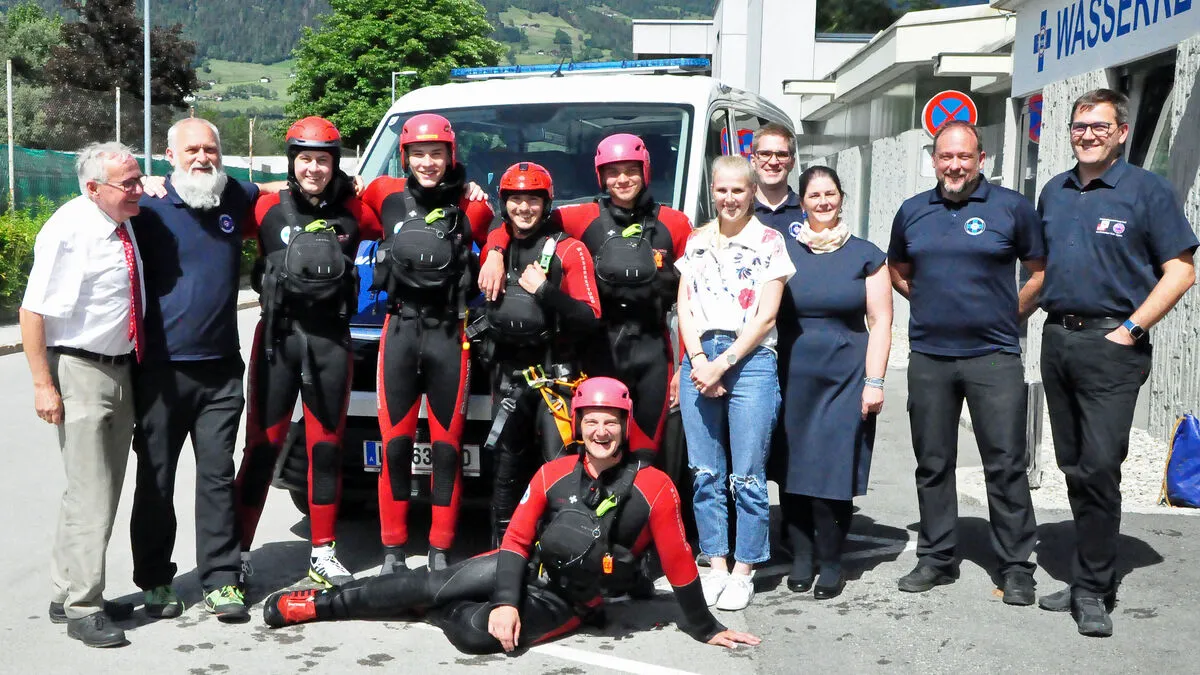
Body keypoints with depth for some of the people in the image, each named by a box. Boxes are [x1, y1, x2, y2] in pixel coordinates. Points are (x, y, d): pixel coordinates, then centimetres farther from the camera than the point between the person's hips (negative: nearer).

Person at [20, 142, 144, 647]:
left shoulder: (125, 226, 5)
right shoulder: (68, 229, -16)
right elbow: (32, 311, -17)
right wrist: (44, 385, -20)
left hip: (121, 371, 8)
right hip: (80, 372, -8)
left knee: (106, 490, 14)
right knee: (90, 493, -6)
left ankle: (67, 595, 26)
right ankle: (81, 609, 5)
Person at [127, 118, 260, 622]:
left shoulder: (237, 198, 8)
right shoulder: (150, 207, -3)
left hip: (220, 368, 2)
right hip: (161, 369, -2)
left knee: (218, 477, 4)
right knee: (155, 480, 7)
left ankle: (221, 581, 10)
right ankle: (155, 582, 19)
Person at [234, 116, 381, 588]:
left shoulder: (352, 212, 4)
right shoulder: (268, 208, -2)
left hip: (331, 339, 2)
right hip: (277, 336, -2)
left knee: (327, 447, 9)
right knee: (263, 445, 0)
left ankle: (323, 554, 20)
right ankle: (235, 551, 8)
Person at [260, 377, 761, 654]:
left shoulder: (653, 487, -17)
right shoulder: (553, 474, -6)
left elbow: (678, 562, -11)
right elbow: (517, 538, -4)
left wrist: (705, 628, -4)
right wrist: (504, 600, -18)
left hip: (568, 601, -3)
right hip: (528, 566, 3)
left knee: (479, 632, -27)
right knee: (430, 583, -11)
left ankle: (442, 610, 6)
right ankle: (320, 604, 2)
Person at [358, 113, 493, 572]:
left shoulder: (471, 207, 0)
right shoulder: (385, 195, 5)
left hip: (449, 334, -1)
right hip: (400, 330, 1)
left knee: (447, 447, 4)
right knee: (395, 446, 5)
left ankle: (440, 552, 14)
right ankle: (393, 551, 15)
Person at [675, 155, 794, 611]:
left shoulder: (769, 242, 2)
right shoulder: (697, 242, 14)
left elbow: (765, 316, -4)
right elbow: (684, 308, 10)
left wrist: (723, 364, -10)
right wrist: (699, 361, -5)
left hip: (750, 360, -4)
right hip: (699, 358, 4)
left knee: (747, 477, -2)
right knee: (705, 474, 6)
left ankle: (743, 573, 8)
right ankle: (716, 567, 16)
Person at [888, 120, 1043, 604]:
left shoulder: (1012, 207, 0)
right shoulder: (912, 211, 10)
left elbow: (1040, 271, 5)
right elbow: (897, 271, 23)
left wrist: (1009, 316, 4)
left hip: (994, 357, -3)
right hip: (928, 358, 4)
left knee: (1006, 465, -1)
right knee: (932, 464, 10)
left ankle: (1016, 566, 9)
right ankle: (936, 558, 22)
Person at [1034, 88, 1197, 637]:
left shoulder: (1148, 191, -4)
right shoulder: (1054, 192, 13)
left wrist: (1130, 330, -13)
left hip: (1111, 343, -6)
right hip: (1056, 339, 6)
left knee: (1099, 466, -9)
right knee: (1074, 465, 11)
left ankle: (1092, 589, 1)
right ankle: (1091, 572, 22)